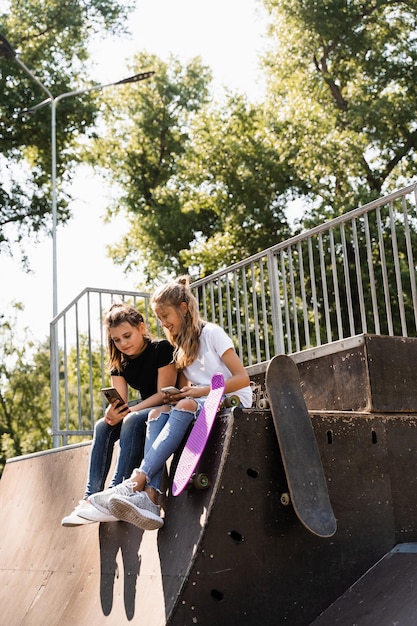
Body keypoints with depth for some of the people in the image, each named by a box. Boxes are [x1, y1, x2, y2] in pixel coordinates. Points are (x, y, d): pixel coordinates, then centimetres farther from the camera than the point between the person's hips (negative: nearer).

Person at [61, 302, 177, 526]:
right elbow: (119, 401, -4)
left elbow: (164, 393, -19)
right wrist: (112, 413, -29)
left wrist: (129, 411, -29)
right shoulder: (119, 362, 4)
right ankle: (91, 497, -24)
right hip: (142, 408, 7)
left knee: (132, 421, -33)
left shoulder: (161, 349, -14)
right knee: (103, 426, -17)